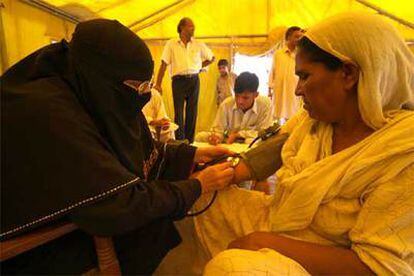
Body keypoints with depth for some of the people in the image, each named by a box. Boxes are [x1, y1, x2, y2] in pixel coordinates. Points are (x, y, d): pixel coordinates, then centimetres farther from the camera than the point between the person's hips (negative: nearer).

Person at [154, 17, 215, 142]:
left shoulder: (199, 45, 10)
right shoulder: (171, 44, 2)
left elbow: (211, 58, 22)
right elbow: (164, 64, -2)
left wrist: (199, 66, 12)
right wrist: (158, 84, -7)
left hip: (194, 80, 3)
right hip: (179, 80, -3)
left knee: (192, 111, 4)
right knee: (179, 112, -6)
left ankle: (190, 141, 12)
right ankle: (180, 141, -1)